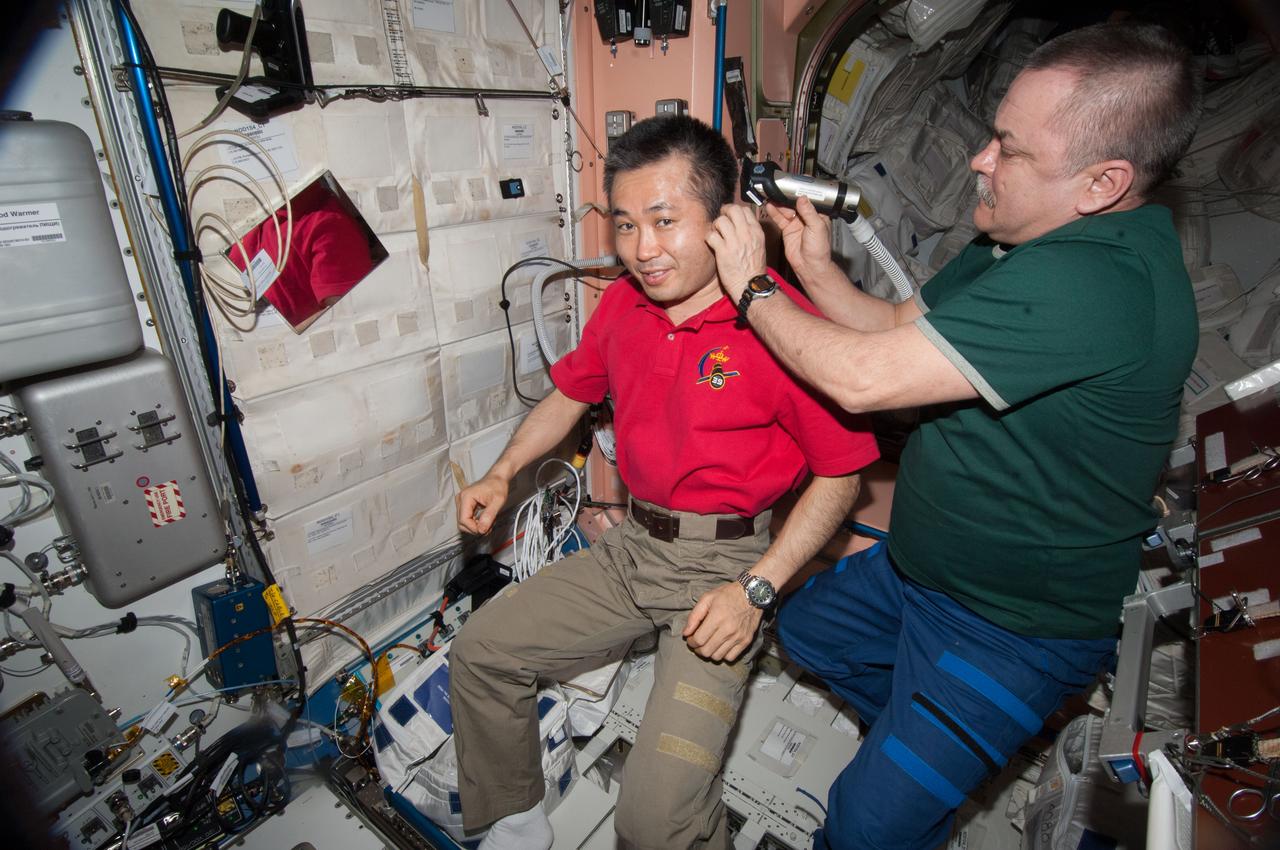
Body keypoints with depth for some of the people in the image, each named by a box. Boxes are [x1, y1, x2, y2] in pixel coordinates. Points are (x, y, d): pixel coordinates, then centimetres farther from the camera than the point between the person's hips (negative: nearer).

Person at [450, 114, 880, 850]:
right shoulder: (623, 303, 2)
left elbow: (840, 476, -12)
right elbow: (572, 392, 17)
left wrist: (755, 589, -18)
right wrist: (503, 474, 4)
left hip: (725, 562, -6)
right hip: (633, 544, 7)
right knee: (480, 652, 9)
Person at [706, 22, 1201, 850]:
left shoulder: (1092, 284, -35)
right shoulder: (1029, 242, -2)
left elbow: (863, 379, -36)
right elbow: (899, 327, 4)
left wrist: (753, 287, -20)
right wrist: (817, 267, -12)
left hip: (1012, 628, -9)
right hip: (920, 566, 9)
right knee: (803, 626, 25)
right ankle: (933, 739, 43)